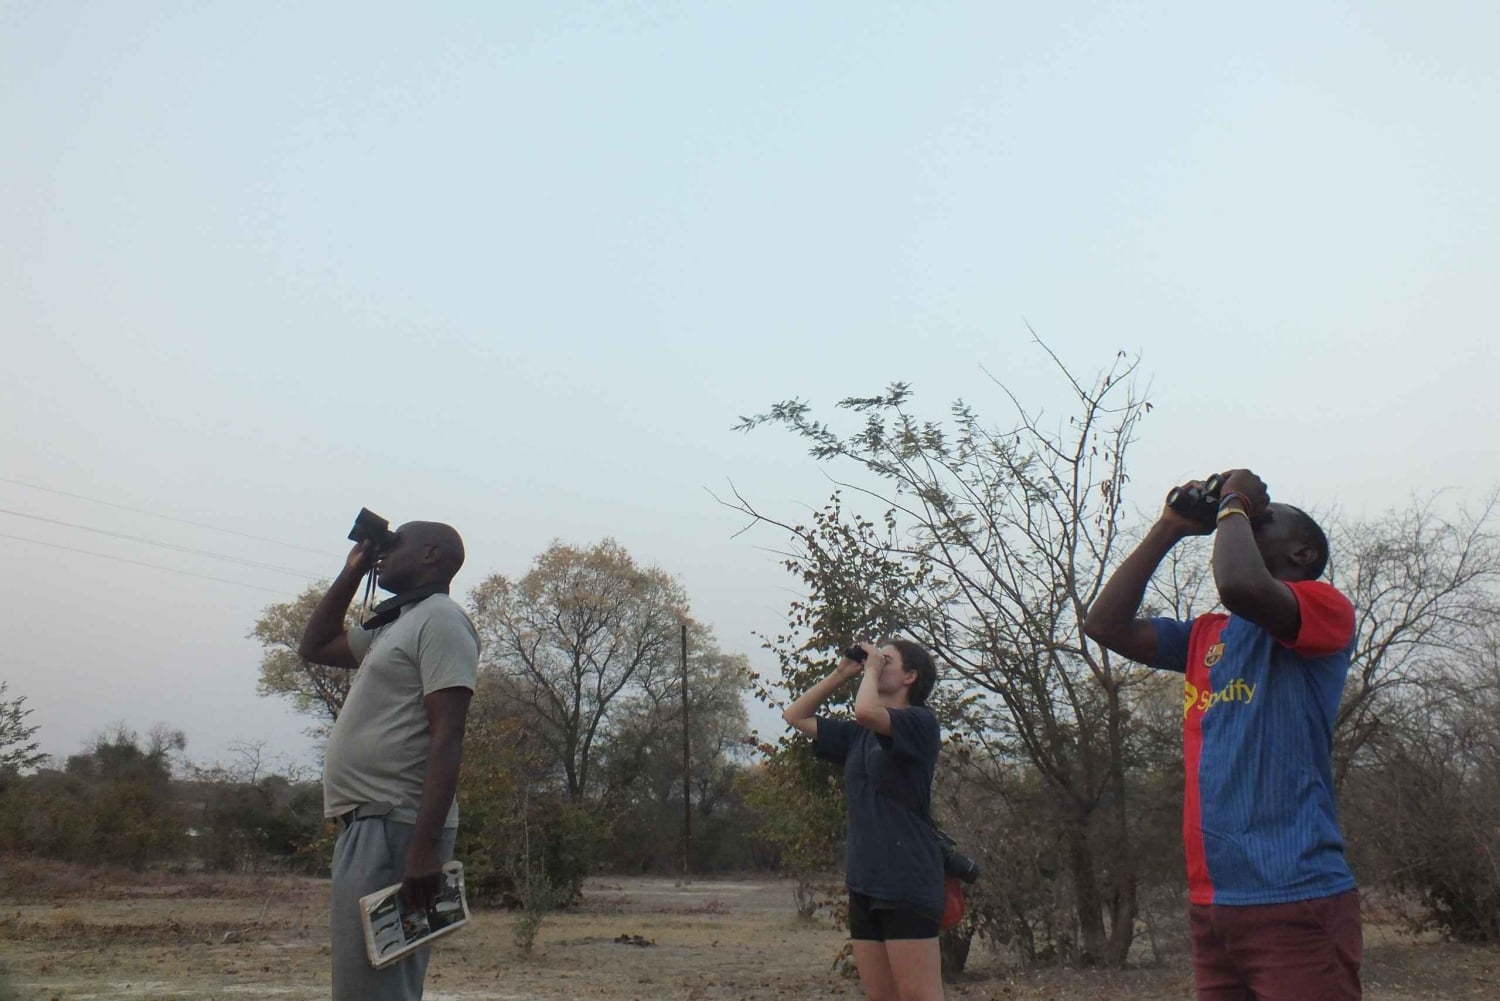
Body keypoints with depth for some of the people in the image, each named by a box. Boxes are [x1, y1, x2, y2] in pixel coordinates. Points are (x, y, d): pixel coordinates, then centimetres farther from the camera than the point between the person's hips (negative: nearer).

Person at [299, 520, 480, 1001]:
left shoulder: (440, 619, -9)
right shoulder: (396, 625, 21)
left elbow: (446, 738, -18)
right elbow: (314, 646, 34)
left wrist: (425, 844, -25)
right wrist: (351, 571, 24)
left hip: (393, 829, -10)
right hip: (368, 825, 10)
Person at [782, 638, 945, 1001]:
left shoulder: (920, 722, -4)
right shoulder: (858, 735, 16)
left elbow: (866, 711, -24)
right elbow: (795, 716, 23)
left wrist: (871, 668, -5)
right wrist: (841, 674, 15)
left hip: (906, 884, -8)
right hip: (864, 883, 8)